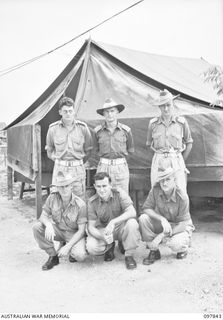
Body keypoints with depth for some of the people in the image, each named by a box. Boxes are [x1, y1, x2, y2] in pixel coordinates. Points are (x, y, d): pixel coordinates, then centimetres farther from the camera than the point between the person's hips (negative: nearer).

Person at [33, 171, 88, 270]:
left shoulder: (80, 205, -24)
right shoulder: (52, 197, -14)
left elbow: (81, 230, -19)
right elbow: (43, 215, -7)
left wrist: (68, 246, -27)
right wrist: (49, 225, -32)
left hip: (74, 233, -4)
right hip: (57, 230, 4)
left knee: (80, 256, -31)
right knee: (37, 227, -23)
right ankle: (53, 257, -5)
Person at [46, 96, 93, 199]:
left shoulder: (82, 127, 0)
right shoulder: (53, 128, 1)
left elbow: (88, 149, 11)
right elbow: (49, 150, 15)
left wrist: (79, 163, 11)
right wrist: (58, 161, 12)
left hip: (78, 169, 0)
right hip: (60, 168, 0)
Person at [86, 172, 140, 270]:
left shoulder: (119, 193, -16)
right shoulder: (92, 202, -11)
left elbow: (132, 212, -26)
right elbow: (91, 226, -11)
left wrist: (113, 222, -39)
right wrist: (102, 236, -32)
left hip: (120, 228, -1)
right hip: (102, 230, 1)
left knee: (132, 223, -34)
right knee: (91, 247, -27)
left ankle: (129, 255, -10)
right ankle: (109, 247, 10)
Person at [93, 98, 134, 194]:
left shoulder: (126, 130, 0)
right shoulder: (97, 131, 0)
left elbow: (130, 150, 13)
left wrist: (120, 154, 8)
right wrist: (105, 155, 7)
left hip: (121, 168, 0)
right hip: (103, 168, 0)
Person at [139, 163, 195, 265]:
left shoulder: (182, 197, -27)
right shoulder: (155, 189, -18)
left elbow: (183, 224, -22)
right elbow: (146, 208, -14)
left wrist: (161, 236, -28)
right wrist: (162, 219, -31)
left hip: (180, 227, -3)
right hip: (162, 223, 4)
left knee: (175, 244, -35)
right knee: (143, 218, -24)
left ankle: (183, 249, 7)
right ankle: (154, 252, -5)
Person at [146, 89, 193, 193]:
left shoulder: (182, 122, 1)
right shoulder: (153, 123, 4)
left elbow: (189, 143, 12)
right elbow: (149, 144, 15)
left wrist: (182, 162, 10)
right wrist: (161, 156, 11)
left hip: (176, 161, -1)